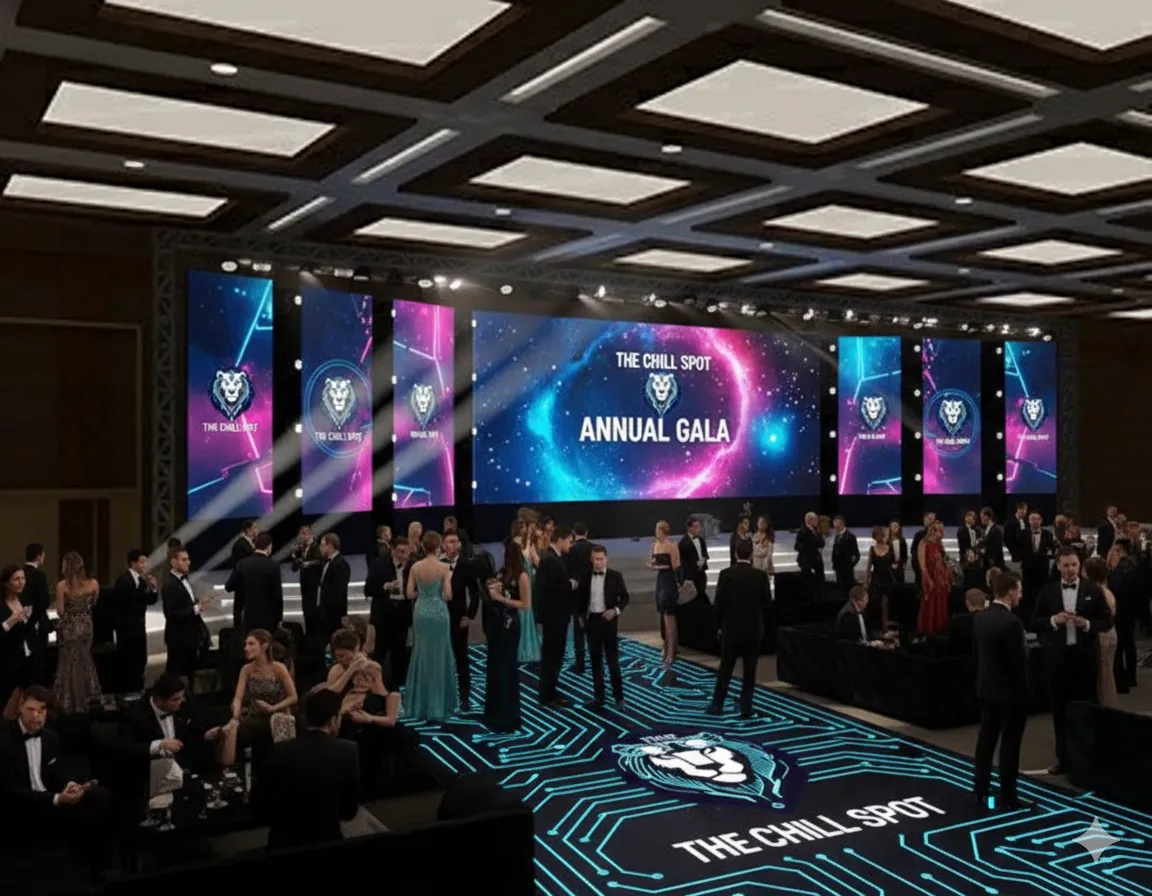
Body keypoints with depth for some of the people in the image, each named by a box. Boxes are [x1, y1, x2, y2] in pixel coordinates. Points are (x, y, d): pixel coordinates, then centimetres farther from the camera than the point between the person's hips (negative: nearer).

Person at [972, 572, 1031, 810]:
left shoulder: (979, 617, 2)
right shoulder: (1011, 622, -23)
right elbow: (1019, 661, -18)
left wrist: (986, 676, 16)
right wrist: (1024, 690, -6)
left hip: (986, 687, 7)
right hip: (1009, 690, -7)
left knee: (986, 739, 13)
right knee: (1010, 744, 2)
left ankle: (981, 791, 20)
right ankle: (1008, 796, 9)